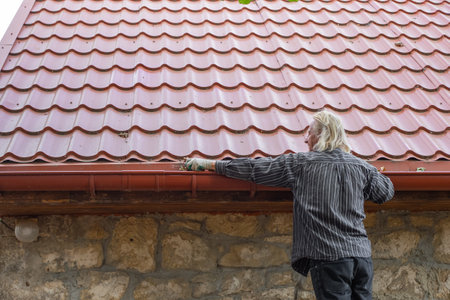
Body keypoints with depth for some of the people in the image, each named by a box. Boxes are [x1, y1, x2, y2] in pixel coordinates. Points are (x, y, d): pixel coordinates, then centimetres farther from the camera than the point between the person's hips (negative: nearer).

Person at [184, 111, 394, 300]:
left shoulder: (300, 163, -1)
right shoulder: (361, 167, 9)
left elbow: (254, 168, 2)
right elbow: (386, 193, 23)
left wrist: (210, 164, 11)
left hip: (329, 257, -4)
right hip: (362, 255, 4)